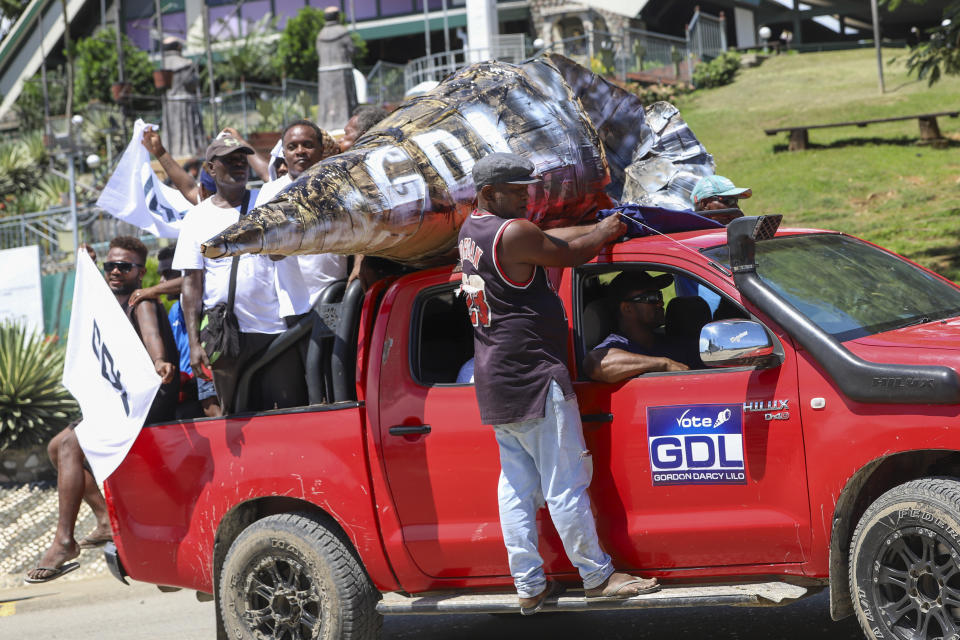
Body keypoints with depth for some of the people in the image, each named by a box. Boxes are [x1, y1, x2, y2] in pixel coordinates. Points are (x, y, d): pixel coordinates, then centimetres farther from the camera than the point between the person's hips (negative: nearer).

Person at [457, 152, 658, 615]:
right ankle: (597, 577, 6)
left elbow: (550, 239, 19)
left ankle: (529, 586, 13)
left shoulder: (471, 230, 12)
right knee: (565, 484, -2)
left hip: (494, 384, 9)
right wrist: (603, 233, 13)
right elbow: (568, 254, -5)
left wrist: (598, 228, 14)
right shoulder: (512, 233, -16)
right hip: (534, 377, -9)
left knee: (516, 485, 10)